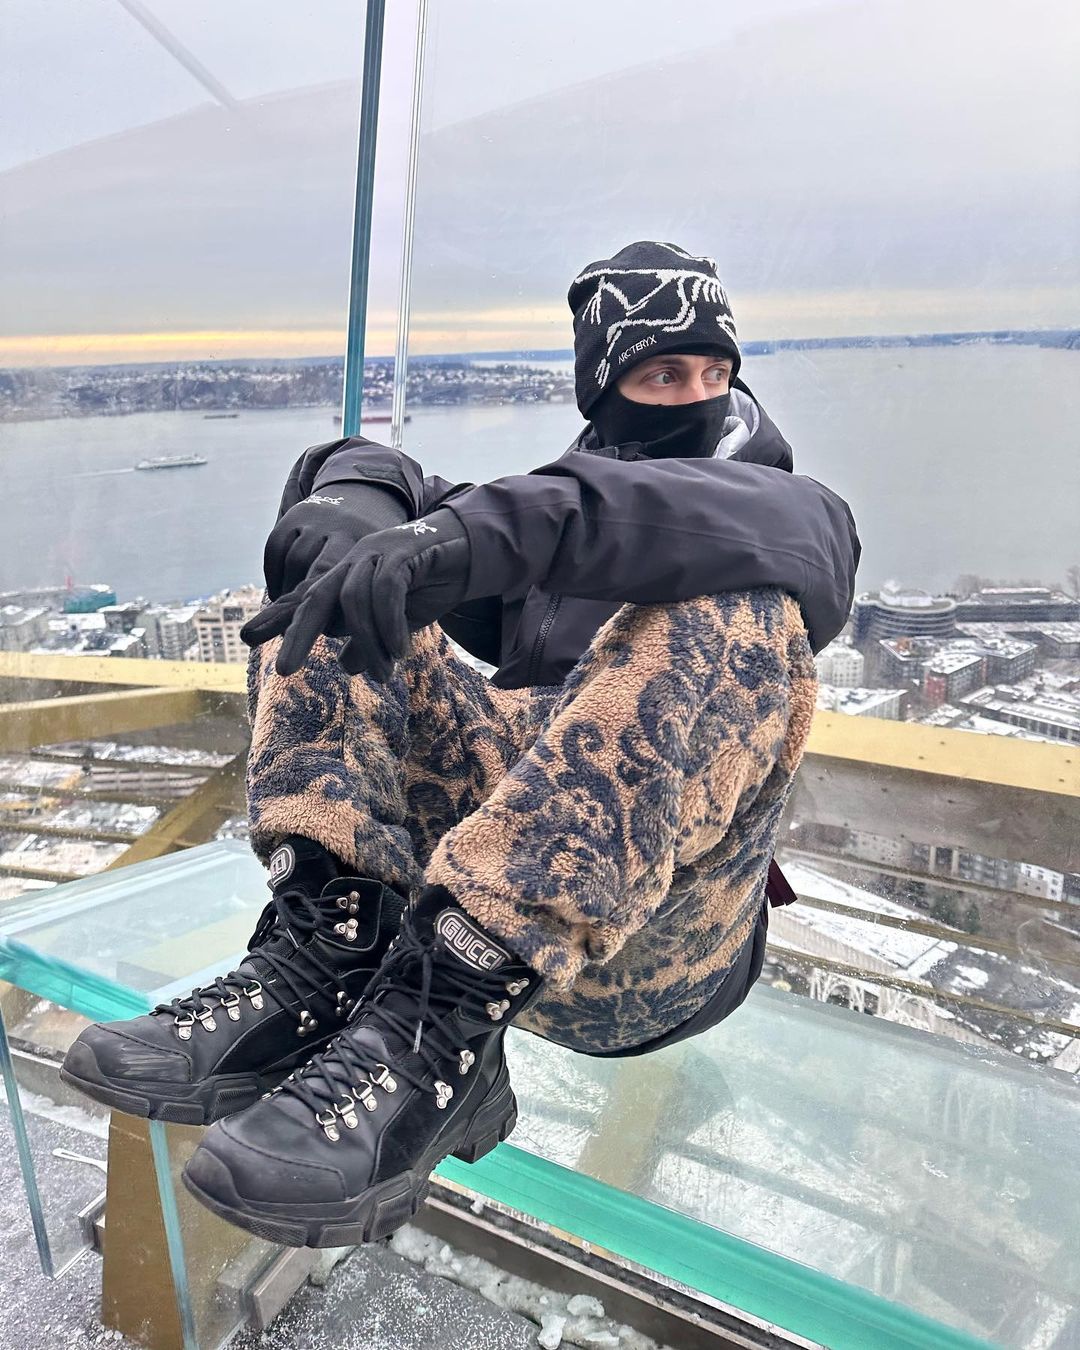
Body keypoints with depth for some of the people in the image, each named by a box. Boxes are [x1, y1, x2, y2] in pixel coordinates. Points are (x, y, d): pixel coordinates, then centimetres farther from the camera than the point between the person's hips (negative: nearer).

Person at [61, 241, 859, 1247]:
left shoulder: (799, 511, 12)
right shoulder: (546, 518, 24)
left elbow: (753, 525, -15)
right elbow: (367, 474, 10)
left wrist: (482, 531, -32)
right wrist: (352, 507, -16)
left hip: (650, 943, -3)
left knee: (733, 611, -28)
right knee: (344, 546, -1)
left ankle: (440, 1019, -35)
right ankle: (334, 947, -20)